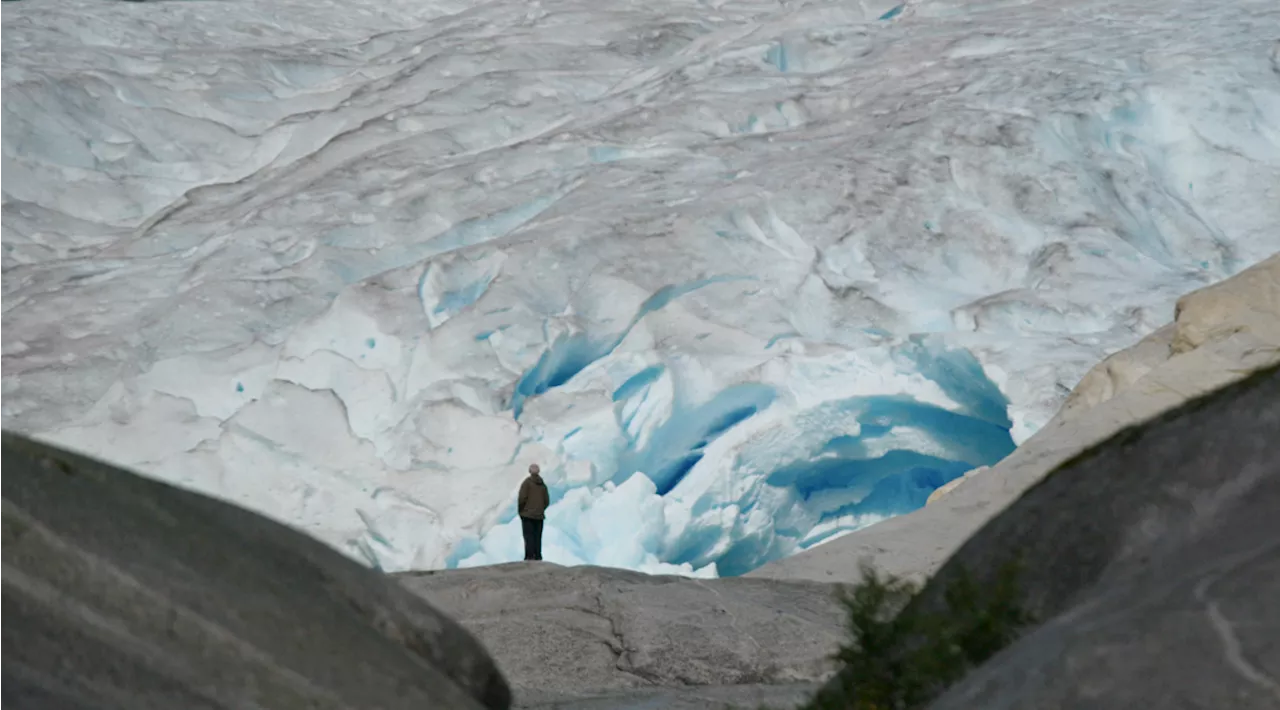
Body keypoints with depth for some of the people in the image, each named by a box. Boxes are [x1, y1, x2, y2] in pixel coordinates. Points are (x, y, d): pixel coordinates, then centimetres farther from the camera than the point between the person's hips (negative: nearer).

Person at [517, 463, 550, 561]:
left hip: (527, 514, -4)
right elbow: (547, 501, 9)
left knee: (528, 536, -5)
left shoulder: (527, 482, -6)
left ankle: (529, 556, -12)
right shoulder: (543, 484, 9)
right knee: (538, 537, 6)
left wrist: (520, 510, 0)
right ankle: (538, 556, 3)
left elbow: (522, 498, -13)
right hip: (539, 515, 4)